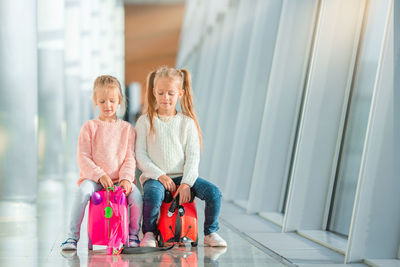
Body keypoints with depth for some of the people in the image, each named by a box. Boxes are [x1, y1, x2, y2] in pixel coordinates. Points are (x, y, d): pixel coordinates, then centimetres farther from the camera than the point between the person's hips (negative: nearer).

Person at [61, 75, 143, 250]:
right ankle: (72, 236, -19)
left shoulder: (127, 129, 11)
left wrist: (126, 178, -12)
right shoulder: (89, 127, 5)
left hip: (120, 179, 1)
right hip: (93, 178, -1)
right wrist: (100, 176, -16)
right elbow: (83, 157, -2)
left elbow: (130, 158, 6)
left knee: (136, 194, -27)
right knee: (83, 191, -33)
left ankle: (133, 235, -4)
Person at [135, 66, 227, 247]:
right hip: (154, 176, -2)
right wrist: (160, 175, -14)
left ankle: (210, 233, 2)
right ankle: (149, 234, -12)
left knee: (214, 193, -19)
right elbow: (140, 155, -2)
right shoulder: (145, 121, 3)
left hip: (182, 176, 2)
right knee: (153, 195, -36)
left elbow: (193, 156, 1)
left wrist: (186, 183, -13)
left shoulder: (187, 122, 7)